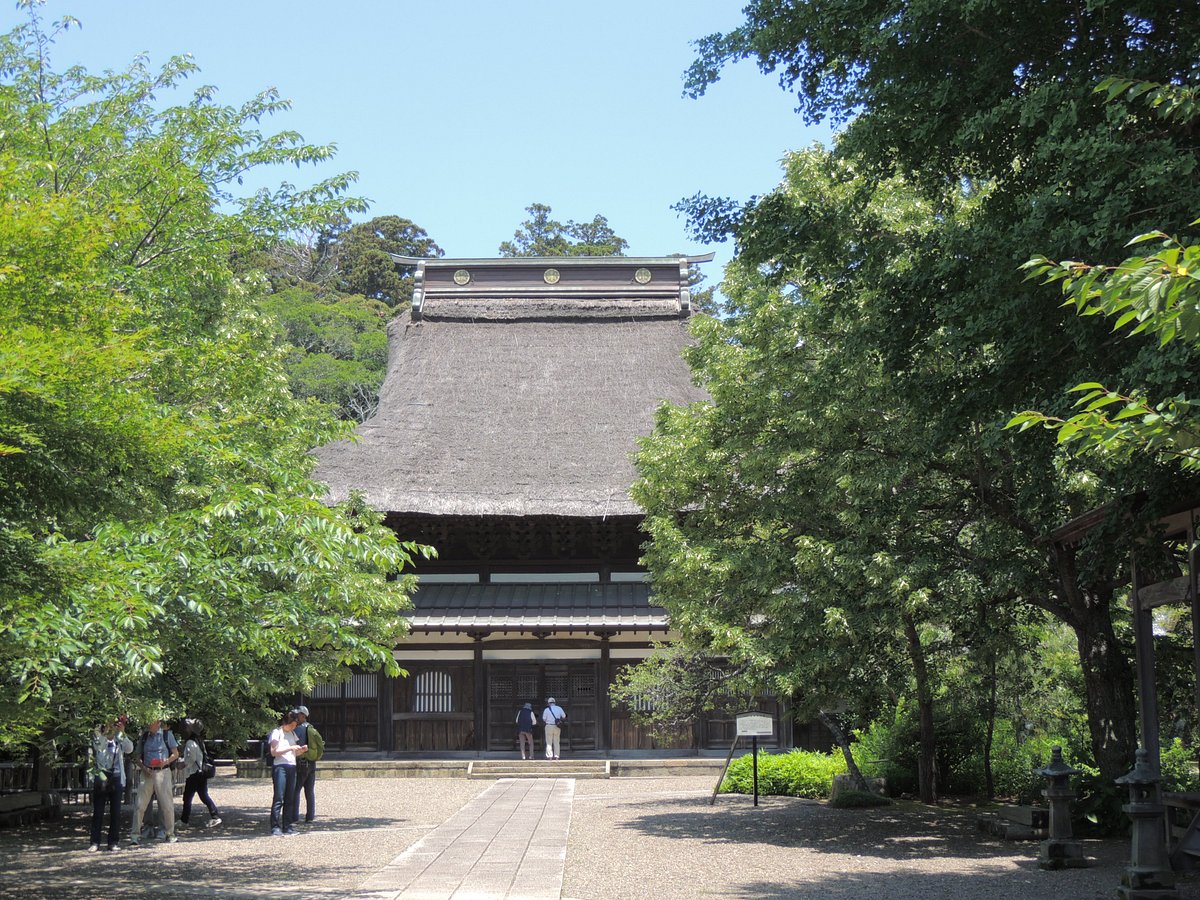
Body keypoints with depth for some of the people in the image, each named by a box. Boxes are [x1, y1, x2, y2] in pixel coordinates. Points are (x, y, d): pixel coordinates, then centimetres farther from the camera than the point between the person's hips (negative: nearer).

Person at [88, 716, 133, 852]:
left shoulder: (119, 738, 10)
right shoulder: (98, 735, 4)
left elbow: (129, 749, -6)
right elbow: (98, 746, -16)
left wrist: (122, 733, -15)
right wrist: (106, 730, -25)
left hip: (116, 778, 2)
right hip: (100, 778, -2)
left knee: (115, 811, 2)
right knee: (98, 811, -1)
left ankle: (113, 842, 7)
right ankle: (95, 842, 3)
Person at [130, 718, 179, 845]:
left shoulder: (167, 734, 2)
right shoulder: (144, 737, 9)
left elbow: (176, 754, 5)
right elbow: (137, 757, 13)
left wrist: (166, 762, -14)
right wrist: (143, 768, -6)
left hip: (163, 772, -2)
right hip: (147, 773, 2)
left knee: (167, 805, -1)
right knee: (140, 804, -4)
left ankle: (170, 834, 11)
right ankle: (135, 834, 0)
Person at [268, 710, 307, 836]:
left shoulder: (293, 734, 20)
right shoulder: (277, 733, -2)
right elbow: (274, 752, -9)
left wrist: (301, 750, 4)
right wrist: (290, 748, -16)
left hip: (292, 767, 7)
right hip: (280, 767, -7)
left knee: (290, 799, 5)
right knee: (278, 798, -11)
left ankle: (288, 826, 7)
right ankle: (275, 827, -12)